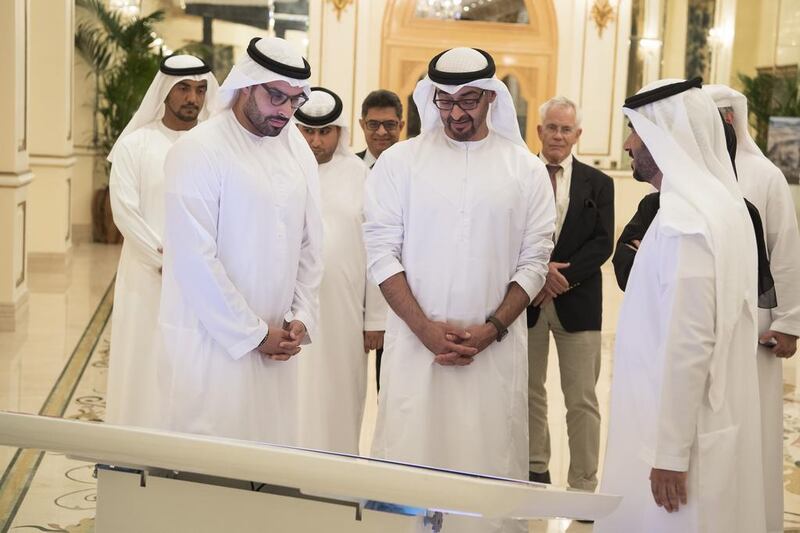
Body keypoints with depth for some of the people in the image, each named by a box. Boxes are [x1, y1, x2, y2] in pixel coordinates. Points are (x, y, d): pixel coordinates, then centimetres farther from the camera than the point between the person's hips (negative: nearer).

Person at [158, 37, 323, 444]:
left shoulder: (297, 147, 8)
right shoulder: (199, 150, -12)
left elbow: (310, 242, 12)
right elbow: (196, 259, -15)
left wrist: (302, 318, 2)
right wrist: (253, 334, -11)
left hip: (275, 340, 6)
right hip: (213, 338, -5)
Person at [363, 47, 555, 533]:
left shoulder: (525, 168, 5)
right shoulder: (400, 160, 3)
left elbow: (534, 260, 3)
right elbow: (382, 250, -1)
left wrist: (492, 329, -9)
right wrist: (425, 328, -10)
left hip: (495, 345, 0)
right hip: (415, 340, 0)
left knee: (489, 463, 3)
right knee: (409, 459, 1)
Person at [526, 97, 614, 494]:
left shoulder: (598, 184, 5)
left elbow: (602, 244, -3)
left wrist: (563, 275, -15)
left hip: (577, 301, -1)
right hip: (526, 299, 1)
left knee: (582, 399, 0)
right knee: (529, 391, 13)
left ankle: (583, 485, 6)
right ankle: (536, 470, 27)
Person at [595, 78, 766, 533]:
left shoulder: (683, 219, -20)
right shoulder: (723, 202, 9)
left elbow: (686, 343, -23)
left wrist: (670, 452, -20)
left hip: (683, 431, -9)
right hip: (716, 420, 9)